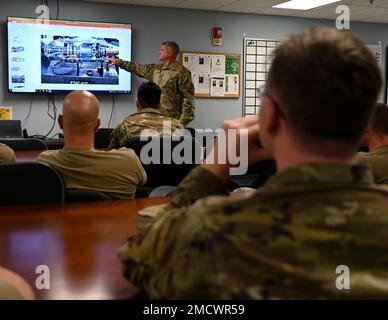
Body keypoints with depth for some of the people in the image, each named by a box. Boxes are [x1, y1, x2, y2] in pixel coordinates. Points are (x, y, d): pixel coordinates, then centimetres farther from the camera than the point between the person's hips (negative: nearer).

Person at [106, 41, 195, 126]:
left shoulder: (181, 72, -8)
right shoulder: (155, 69, 15)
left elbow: (188, 98, -12)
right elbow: (137, 68, 29)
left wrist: (182, 121, -17)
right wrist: (118, 61, 33)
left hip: (171, 121, -7)